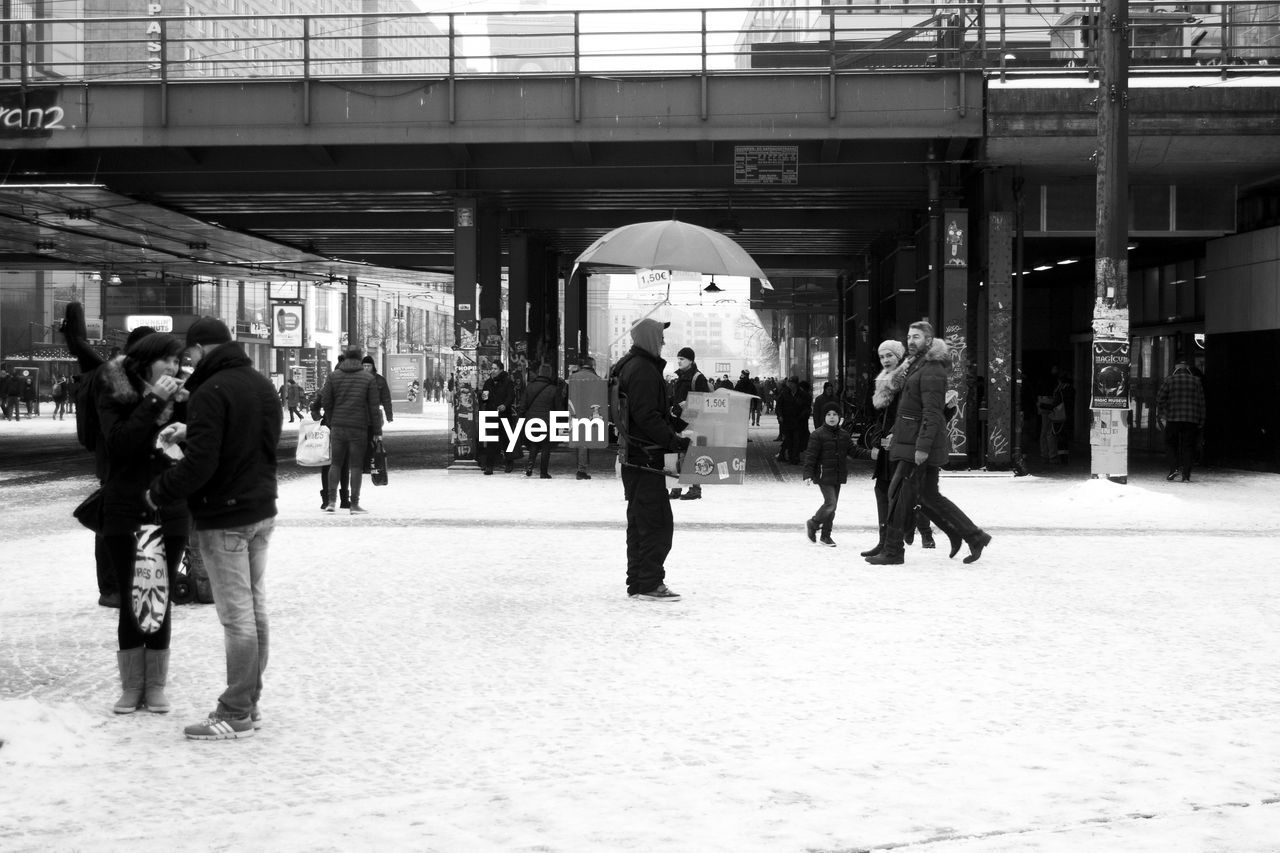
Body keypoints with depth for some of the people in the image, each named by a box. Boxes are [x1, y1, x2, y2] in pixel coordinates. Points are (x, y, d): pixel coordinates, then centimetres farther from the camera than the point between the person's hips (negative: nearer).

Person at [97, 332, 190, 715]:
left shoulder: (178, 398, 4)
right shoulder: (113, 396, -3)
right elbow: (119, 442, -19)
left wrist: (181, 406, -14)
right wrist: (153, 403, -22)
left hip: (170, 514, 2)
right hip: (125, 514, -2)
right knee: (131, 600, 2)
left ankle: (156, 687, 13)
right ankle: (131, 687, 12)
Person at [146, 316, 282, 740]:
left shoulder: (211, 392, -18)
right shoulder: (262, 384, 9)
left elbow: (200, 463, -23)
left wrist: (158, 491, -8)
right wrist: (193, 432, 16)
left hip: (224, 519, -9)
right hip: (261, 510, 9)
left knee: (237, 615, -4)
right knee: (255, 607, 14)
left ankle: (236, 714, 3)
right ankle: (250, 702, 23)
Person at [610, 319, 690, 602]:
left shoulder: (628, 366, 17)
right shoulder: (643, 370, -16)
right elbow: (646, 416, -24)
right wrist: (673, 440, -21)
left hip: (633, 456, 11)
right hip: (646, 457, -11)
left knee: (640, 521, 16)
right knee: (657, 521, -8)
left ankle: (638, 580, 21)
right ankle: (649, 583, -7)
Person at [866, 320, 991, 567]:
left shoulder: (932, 370, -14)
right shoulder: (916, 365, 17)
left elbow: (932, 412, -21)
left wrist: (923, 446, -25)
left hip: (919, 443, -10)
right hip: (910, 441, 10)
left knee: (900, 493, -6)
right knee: (928, 496, 13)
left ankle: (892, 552, 0)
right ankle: (974, 536, 17)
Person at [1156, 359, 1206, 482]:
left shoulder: (1169, 380, 4)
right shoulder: (1196, 381, 8)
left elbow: (1160, 400, 1)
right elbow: (1201, 403, 7)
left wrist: (1159, 417, 8)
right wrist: (1201, 422, 9)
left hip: (1173, 420, -1)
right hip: (1192, 420, 1)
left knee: (1170, 444, 11)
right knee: (1188, 446, 6)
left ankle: (1174, 468, -7)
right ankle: (1186, 475, 1)